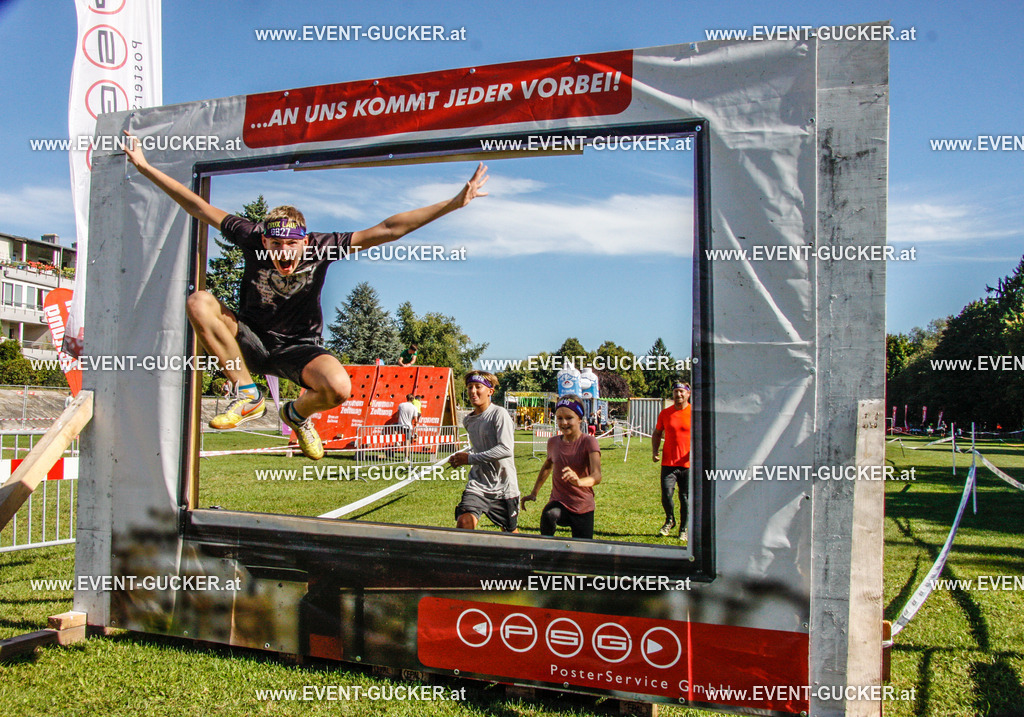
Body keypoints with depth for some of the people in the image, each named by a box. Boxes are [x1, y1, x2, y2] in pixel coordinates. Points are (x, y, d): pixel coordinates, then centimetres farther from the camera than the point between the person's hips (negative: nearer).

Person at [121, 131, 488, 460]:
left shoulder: (321, 247, -20)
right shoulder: (252, 239, -17)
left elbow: (386, 230, -24)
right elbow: (198, 206, -10)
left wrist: (454, 203, -28)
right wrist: (144, 166, -10)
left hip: (298, 349, -1)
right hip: (250, 341, 2)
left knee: (339, 387, -34)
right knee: (199, 302, -24)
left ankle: (299, 413, 7)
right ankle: (247, 395, -13)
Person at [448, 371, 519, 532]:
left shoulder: (499, 413, -12)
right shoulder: (468, 421, 10)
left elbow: (506, 449, -22)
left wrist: (470, 458, -18)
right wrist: (460, 457, 6)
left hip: (503, 486, -4)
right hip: (478, 484, 4)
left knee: (511, 533, 12)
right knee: (464, 522, -22)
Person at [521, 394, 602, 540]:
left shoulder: (589, 442, -13)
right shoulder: (553, 442, 2)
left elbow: (597, 476, -28)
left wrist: (580, 481, -50)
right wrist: (534, 493, 23)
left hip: (583, 508, -1)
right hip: (559, 502, 2)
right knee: (548, 515, -33)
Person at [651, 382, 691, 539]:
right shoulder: (665, 414, 7)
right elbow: (656, 433, 18)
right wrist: (655, 451, 3)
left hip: (688, 463, -1)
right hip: (668, 463, 2)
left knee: (685, 498, 5)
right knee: (666, 494, -8)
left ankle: (683, 529, 22)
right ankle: (670, 520, 20)